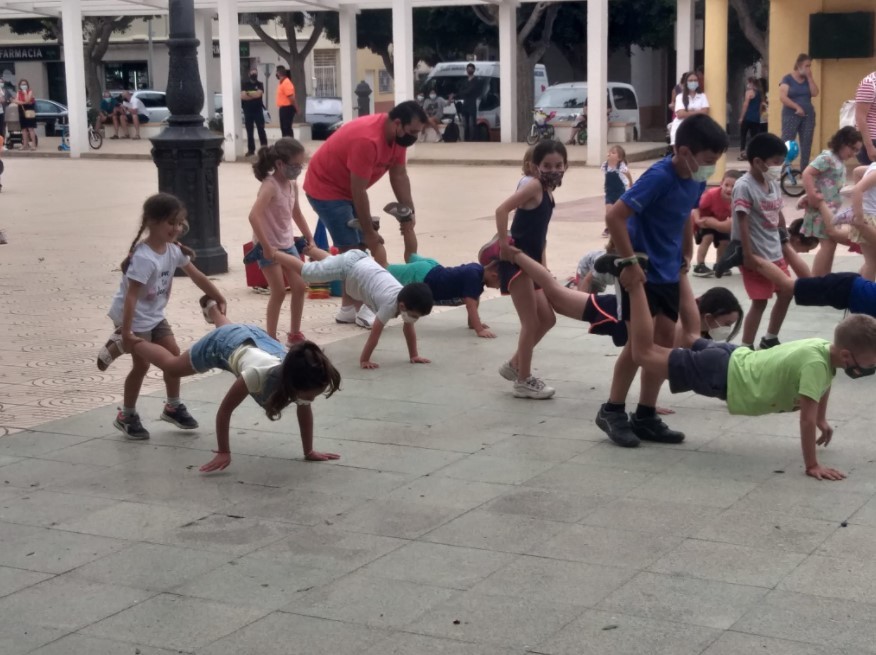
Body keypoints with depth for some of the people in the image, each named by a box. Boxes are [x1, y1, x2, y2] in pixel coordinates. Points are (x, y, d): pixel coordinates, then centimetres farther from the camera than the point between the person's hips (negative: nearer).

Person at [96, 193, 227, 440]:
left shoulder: (174, 251, -6)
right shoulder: (143, 257, -30)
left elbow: (198, 277, 6)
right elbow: (131, 295, -33)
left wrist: (219, 299, 7)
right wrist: (127, 332, -37)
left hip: (154, 314, 8)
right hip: (133, 316, -8)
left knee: (174, 356, 9)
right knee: (142, 364, -4)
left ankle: (173, 407, 26)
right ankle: (127, 416, 13)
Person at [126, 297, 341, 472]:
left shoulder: (304, 378, -38)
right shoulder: (259, 375, -50)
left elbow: (304, 410, -18)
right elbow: (224, 410, -36)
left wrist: (309, 451, -16)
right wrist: (223, 453, -32)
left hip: (256, 338, 4)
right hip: (226, 342, -4)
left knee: (225, 326, 42)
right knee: (172, 366, 23)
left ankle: (212, 307, 74)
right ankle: (132, 342, 49)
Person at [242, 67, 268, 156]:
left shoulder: (260, 84, 5)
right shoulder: (244, 85, 6)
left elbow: (259, 93, -14)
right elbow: (242, 96, -9)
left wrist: (248, 94, -8)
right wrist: (254, 95, -11)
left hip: (258, 111, -1)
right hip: (248, 111, 1)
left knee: (261, 130, -4)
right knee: (249, 131, 4)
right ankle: (251, 149, 10)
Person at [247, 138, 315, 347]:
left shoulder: (292, 184, 3)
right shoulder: (270, 186, -22)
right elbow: (254, 216, -34)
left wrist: (309, 239, 17)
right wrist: (266, 247, -32)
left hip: (287, 243, 8)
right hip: (269, 246, -8)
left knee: (300, 287, 8)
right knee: (279, 292, -6)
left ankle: (294, 334, 20)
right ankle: (270, 338, 5)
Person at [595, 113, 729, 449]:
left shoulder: (696, 180, 1)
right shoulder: (659, 177, -23)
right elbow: (615, 216, -27)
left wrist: (685, 259, 19)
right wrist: (630, 262, -24)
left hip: (668, 271, 8)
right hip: (642, 270, -8)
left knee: (665, 339, 7)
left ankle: (645, 415, 15)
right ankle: (612, 411, 10)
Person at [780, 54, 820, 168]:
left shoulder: (808, 79, 14)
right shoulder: (787, 79, -2)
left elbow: (815, 93, 1)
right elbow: (782, 97, -11)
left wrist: (810, 78, -3)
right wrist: (797, 107, -16)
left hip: (808, 116, 5)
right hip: (791, 116, -5)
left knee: (806, 145, 4)